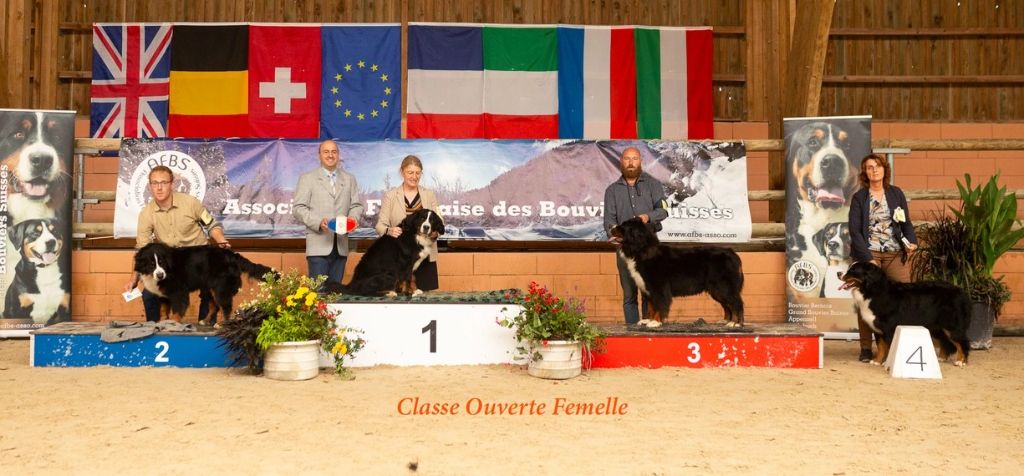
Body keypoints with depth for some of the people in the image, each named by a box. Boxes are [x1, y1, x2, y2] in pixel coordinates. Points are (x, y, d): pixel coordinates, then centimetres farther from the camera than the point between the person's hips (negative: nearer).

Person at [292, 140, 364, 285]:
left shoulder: (349, 179, 16)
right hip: (318, 246, -3)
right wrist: (318, 222, -17)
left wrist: (353, 218, -9)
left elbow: (356, 206, 14)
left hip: (341, 246, 3)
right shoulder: (307, 178, 5)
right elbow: (298, 208, -2)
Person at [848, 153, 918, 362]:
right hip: (868, 253, -2)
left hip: (896, 253, 2)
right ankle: (866, 348, 3)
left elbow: (906, 222, 16)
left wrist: (912, 241, -4)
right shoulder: (859, 197, 3)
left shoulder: (896, 194, 12)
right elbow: (854, 231, -3)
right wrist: (868, 258, -12)